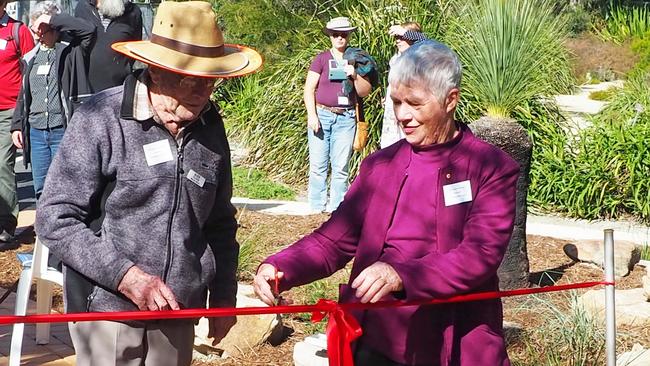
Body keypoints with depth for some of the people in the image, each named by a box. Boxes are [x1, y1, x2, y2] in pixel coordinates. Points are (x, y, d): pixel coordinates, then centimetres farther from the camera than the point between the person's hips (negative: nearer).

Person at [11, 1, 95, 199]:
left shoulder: (70, 51, -2)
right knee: (41, 188, 11)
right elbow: (24, 95, 21)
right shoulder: (31, 57, 15)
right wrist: (17, 125, 15)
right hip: (36, 132, 6)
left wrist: (54, 20, -16)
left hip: (64, 130, -6)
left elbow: (88, 30, -21)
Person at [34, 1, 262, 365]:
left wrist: (224, 295, 14)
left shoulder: (210, 126, 4)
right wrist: (126, 275, -18)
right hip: (108, 309, -5)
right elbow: (55, 218, -12)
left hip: (177, 315, 5)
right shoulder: (101, 120, -12)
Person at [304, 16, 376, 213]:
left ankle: (336, 210, 7)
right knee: (318, 165, -1)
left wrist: (355, 76, -8)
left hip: (346, 118, 2)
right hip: (321, 115, -1)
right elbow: (309, 88, 0)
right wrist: (312, 115, -9)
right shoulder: (321, 59, 4)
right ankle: (317, 209, 4)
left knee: (341, 167, 1)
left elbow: (365, 92, 10)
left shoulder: (356, 60, 10)